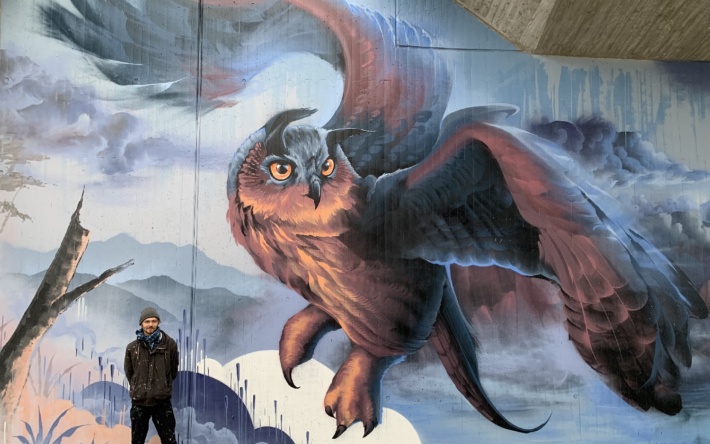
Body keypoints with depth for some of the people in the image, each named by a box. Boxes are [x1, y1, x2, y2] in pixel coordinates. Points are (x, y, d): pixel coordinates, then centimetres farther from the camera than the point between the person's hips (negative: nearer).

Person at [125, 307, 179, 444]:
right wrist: (137, 388, 13)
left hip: (162, 401, -1)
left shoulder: (169, 344, -4)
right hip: (139, 401, 1)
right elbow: (129, 372, 12)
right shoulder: (132, 347, -1)